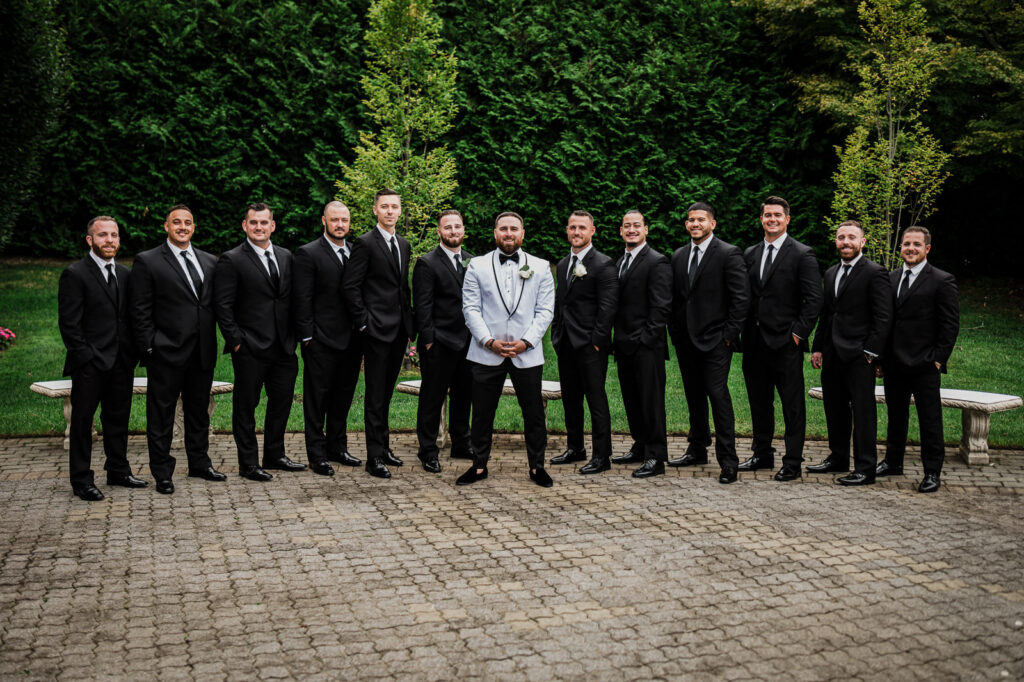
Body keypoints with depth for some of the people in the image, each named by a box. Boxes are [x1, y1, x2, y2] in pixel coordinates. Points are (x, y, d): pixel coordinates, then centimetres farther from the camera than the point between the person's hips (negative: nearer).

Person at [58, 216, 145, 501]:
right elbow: (68, 324, -10)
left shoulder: (124, 274, 12)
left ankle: (118, 471, 27)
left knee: (118, 418, 14)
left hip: (121, 363, 6)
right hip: (90, 365, -6)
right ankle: (81, 480, 11)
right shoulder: (75, 275, -7)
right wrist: (86, 357, -15)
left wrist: (133, 353, 5)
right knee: (82, 421, 3)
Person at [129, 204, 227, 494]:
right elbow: (140, 311, -5)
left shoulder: (209, 262, 12)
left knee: (199, 410, 15)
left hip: (202, 352, 5)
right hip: (166, 352, -5)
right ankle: (162, 473, 12)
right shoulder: (147, 262, -3)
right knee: (161, 414, 3)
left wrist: (212, 340, 6)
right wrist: (149, 347, -11)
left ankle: (199, 462, 29)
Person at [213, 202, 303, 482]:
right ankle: (248, 464, 14)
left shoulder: (285, 257, 11)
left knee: (282, 402, 14)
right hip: (250, 349, -6)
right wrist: (236, 341, -13)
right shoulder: (231, 260, -6)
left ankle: (275, 455, 29)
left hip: (283, 347, 6)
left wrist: (292, 337, 8)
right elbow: (222, 306, -9)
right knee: (246, 406, 4)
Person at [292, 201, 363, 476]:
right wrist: (307, 337, -13)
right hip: (322, 340, -6)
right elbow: (302, 300, -9)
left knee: (343, 396, 15)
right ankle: (316, 454, 10)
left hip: (352, 340, 6)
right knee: (317, 397, 2)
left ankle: (337, 446, 28)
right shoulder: (308, 254, -6)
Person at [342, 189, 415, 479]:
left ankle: (383, 446, 25)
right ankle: (374, 457, 2)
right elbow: (350, 287, -11)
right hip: (377, 329, -7)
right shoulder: (365, 243, -8)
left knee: (386, 392, 15)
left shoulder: (404, 245, 15)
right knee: (375, 395, -3)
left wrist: (410, 322, 14)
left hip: (400, 329, 7)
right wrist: (364, 322, -14)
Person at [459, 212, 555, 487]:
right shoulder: (477, 266, 7)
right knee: (482, 413, 6)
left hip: (527, 353, 0)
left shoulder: (540, 267, 8)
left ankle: (537, 467, 19)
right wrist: (489, 341, -10)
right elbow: (470, 308, 2)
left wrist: (526, 341, -9)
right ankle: (479, 465, 20)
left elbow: (545, 310, 3)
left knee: (534, 413, 5)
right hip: (487, 353, 0)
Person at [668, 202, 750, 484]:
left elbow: (741, 297, -9)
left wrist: (729, 334, -12)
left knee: (718, 396, -10)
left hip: (715, 341, -6)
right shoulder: (679, 256, 13)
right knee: (694, 397, 14)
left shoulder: (728, 254, -6)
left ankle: (728, 460, -5)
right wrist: (675, 331, 10)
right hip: (686, 341, 6)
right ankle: (697, 450, 26)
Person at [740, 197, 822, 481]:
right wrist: (744, 331, 7)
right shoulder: (750, 254, 13)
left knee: (793, 404, 0)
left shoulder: (802, 254, -3)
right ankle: (763, 454, 25)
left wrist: (799, 333, -11)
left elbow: (814, 299, -7)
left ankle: (792, 462, 6)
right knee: (759, 401, 13)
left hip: (786, 342, -5)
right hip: (755, 341, 6)